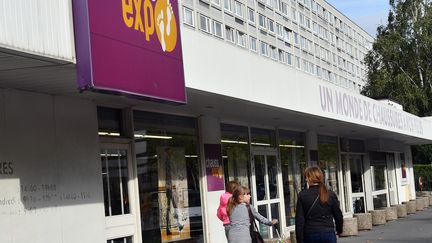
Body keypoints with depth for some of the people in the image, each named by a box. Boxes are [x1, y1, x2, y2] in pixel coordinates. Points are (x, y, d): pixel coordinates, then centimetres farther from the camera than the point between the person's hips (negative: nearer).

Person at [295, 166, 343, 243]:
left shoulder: (302, 195, -5)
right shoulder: (331, 194, 0)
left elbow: (299, 220, -6)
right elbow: (338, 216, 8)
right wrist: (339, 229, 27)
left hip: (310, 235, -1)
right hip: (328, 234, 1)